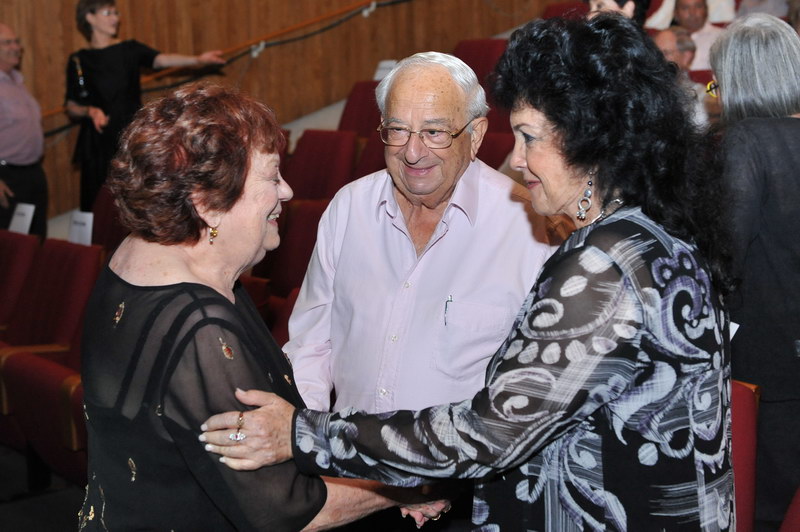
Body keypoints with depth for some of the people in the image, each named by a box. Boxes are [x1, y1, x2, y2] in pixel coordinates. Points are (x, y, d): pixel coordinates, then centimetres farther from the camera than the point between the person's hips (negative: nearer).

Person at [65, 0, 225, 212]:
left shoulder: (130, 49, 4)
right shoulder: (79, 61, 4)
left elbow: (162, 60, -15)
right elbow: (72, 107, 7)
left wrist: (198, 59, -33)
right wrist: (90, 111, -15)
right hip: (98, 142, 0)